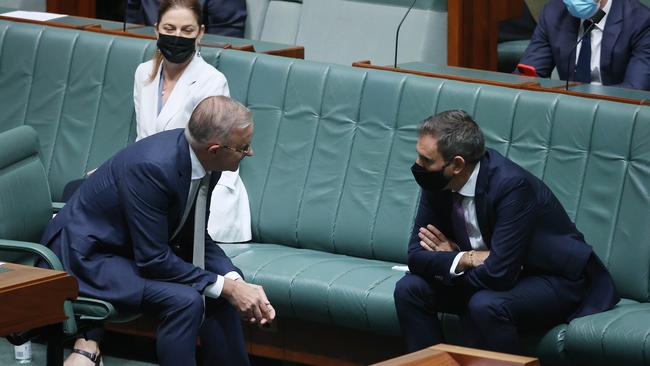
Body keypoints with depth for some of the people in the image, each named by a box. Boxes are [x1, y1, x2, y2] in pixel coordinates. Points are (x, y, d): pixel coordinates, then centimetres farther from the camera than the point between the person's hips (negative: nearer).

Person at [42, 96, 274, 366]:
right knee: (185, 300, -26)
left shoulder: (205, 161, -8)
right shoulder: (151, 167, -32)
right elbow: (153, 260, -28)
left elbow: (193, 237, 3)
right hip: (87, 256, -9)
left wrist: (234, 281, -13)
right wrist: (225, 287, -23)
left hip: (133, 249, 9)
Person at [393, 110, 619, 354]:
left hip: (555, 280, -7)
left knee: (485, 305, -35)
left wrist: (445, 262, -15)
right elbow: (417, 253, -5)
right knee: (409, 288, -9)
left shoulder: (512, 185, -30)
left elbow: (498, 273, -32)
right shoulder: (438, 183, -9)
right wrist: (467, 259, -23)